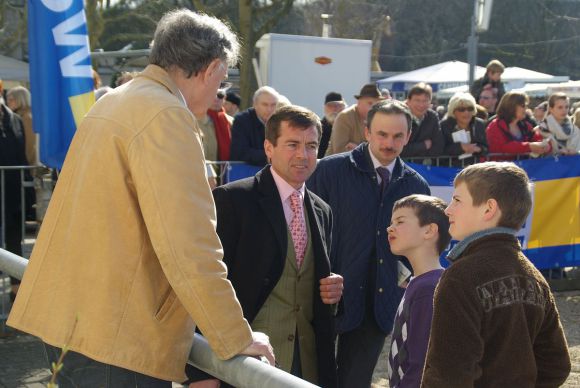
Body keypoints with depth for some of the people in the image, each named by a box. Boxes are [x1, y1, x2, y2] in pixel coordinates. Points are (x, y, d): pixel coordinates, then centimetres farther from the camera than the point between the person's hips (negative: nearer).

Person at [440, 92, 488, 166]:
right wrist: (460, 147, -19)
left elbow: (486, 149, 11)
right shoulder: (444, 125, -1)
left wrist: (478, 149, -11)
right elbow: (440, 150, -9)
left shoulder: (480, 124, 10)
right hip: (451, 168, -2)